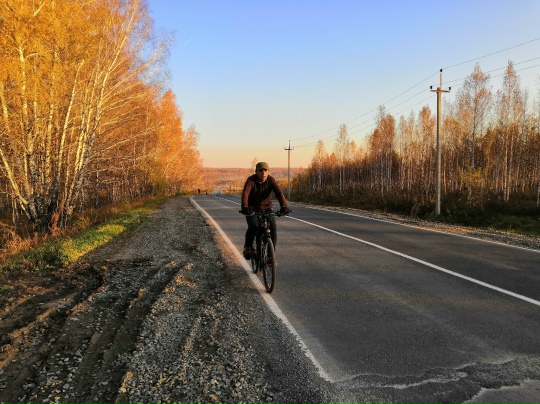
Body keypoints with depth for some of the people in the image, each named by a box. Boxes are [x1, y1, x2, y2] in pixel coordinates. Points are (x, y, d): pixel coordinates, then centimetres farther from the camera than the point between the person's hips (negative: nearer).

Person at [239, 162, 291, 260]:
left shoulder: (271, 180, -12)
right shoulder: (251, 180, -18)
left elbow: (279, 193, -25)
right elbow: (245, 193, -33)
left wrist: (284, 206, -42)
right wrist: (244, 207, -52)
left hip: (267, 207, 2)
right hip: (252, 209, -2)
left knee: (273, 229, -12)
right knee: (253, 228, -24)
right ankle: (247, 247, 3)